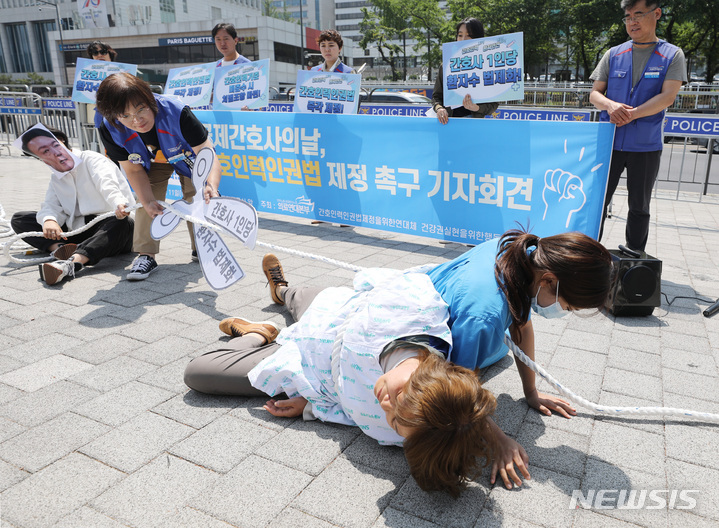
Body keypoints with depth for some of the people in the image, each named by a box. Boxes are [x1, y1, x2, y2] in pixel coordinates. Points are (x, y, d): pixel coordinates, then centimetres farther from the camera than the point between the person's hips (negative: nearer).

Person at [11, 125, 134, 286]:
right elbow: (51, 206, -1)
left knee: (120, 222, -41)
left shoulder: (91, 159, -4)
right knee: (19, 219, 1)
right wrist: (49, 220, -27)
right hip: (78, 234, 6)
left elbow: (107, 184, -26)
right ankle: (59, 248, -26)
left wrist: (118, 203, -49)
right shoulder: (56, 180, 16)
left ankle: (71, 263, -60)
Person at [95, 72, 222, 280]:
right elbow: (134, 170, -19)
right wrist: (148, 202, -35)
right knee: (146, 199, -13)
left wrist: (211, 184, -64)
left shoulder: (177, 113, -44)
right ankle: (146, 255, -1)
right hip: (152, 162, 2)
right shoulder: (111, 131, -32)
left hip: (188, 156, -2)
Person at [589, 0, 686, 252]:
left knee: (639, 207, 9)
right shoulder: (613, 54, 8)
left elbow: (667, 97, -9)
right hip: (609, 142, 1)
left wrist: (631, 114, -22)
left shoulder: (672, 55, 2)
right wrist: (610, 105, -19)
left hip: (646, 145, -1)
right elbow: (594, 93, 4)